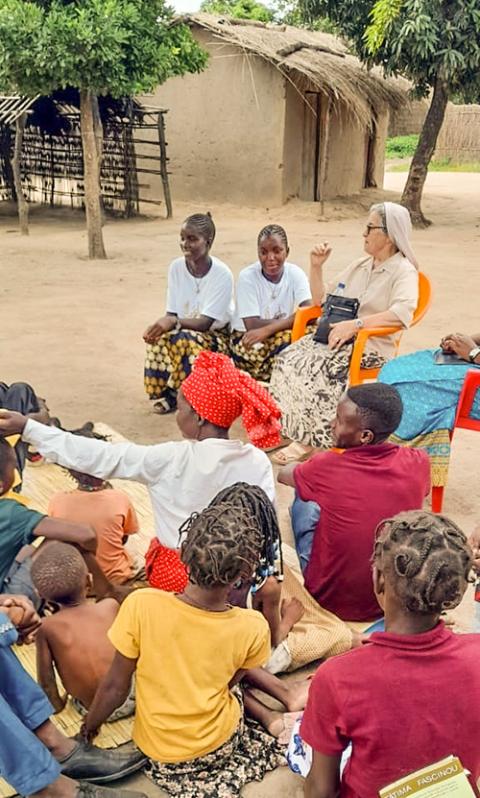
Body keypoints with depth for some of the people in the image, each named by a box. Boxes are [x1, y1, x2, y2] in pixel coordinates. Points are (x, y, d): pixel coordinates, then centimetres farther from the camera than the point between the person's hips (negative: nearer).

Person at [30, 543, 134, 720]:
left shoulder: (46, 627, -14)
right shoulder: (110, 606, -11)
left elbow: (45, 677, -7)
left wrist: (56, 703, 11)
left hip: (90, 710, 1)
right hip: (128, 698, -1)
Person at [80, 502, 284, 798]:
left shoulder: (141, 605, -30)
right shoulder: (253, 628, -25)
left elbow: (115, 687, -15)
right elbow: (229, 682, -5)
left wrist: (89, 726, 5)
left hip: (157, 749, 0)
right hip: (218, 743, 0)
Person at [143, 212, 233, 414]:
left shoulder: (222, 274, -18)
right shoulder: (176, 267, -4)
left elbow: (206, 322, -23)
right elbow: (172, 313, -3)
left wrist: (173, 322, -39)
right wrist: (163, 323, -27)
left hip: (216, 337, -4)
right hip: (185, 331, 4)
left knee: (185, 339, -35)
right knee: (160, 337, -29)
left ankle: (175, 395, -14)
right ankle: (163, 392, -12)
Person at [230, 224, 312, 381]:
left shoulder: (296, 274, -5)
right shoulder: (247, 277, -12)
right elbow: (252, 325, -18)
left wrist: (268, 329, -29)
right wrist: (291, 320, -17)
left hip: (282, 337, 3)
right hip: (247, 340, -3)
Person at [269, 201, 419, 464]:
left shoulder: (404, 272, -4)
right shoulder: (360, 266, 19)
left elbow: (402, 313, -25)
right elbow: (321, 300, 25)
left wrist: (355, 324, -31)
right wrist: (316, 267, 11)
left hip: (373, 344, -7)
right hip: (339, 334, 7)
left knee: (317, 367, -31)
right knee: (288, 359, -18)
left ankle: (309, 442, -18)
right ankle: (295, 433, -15)